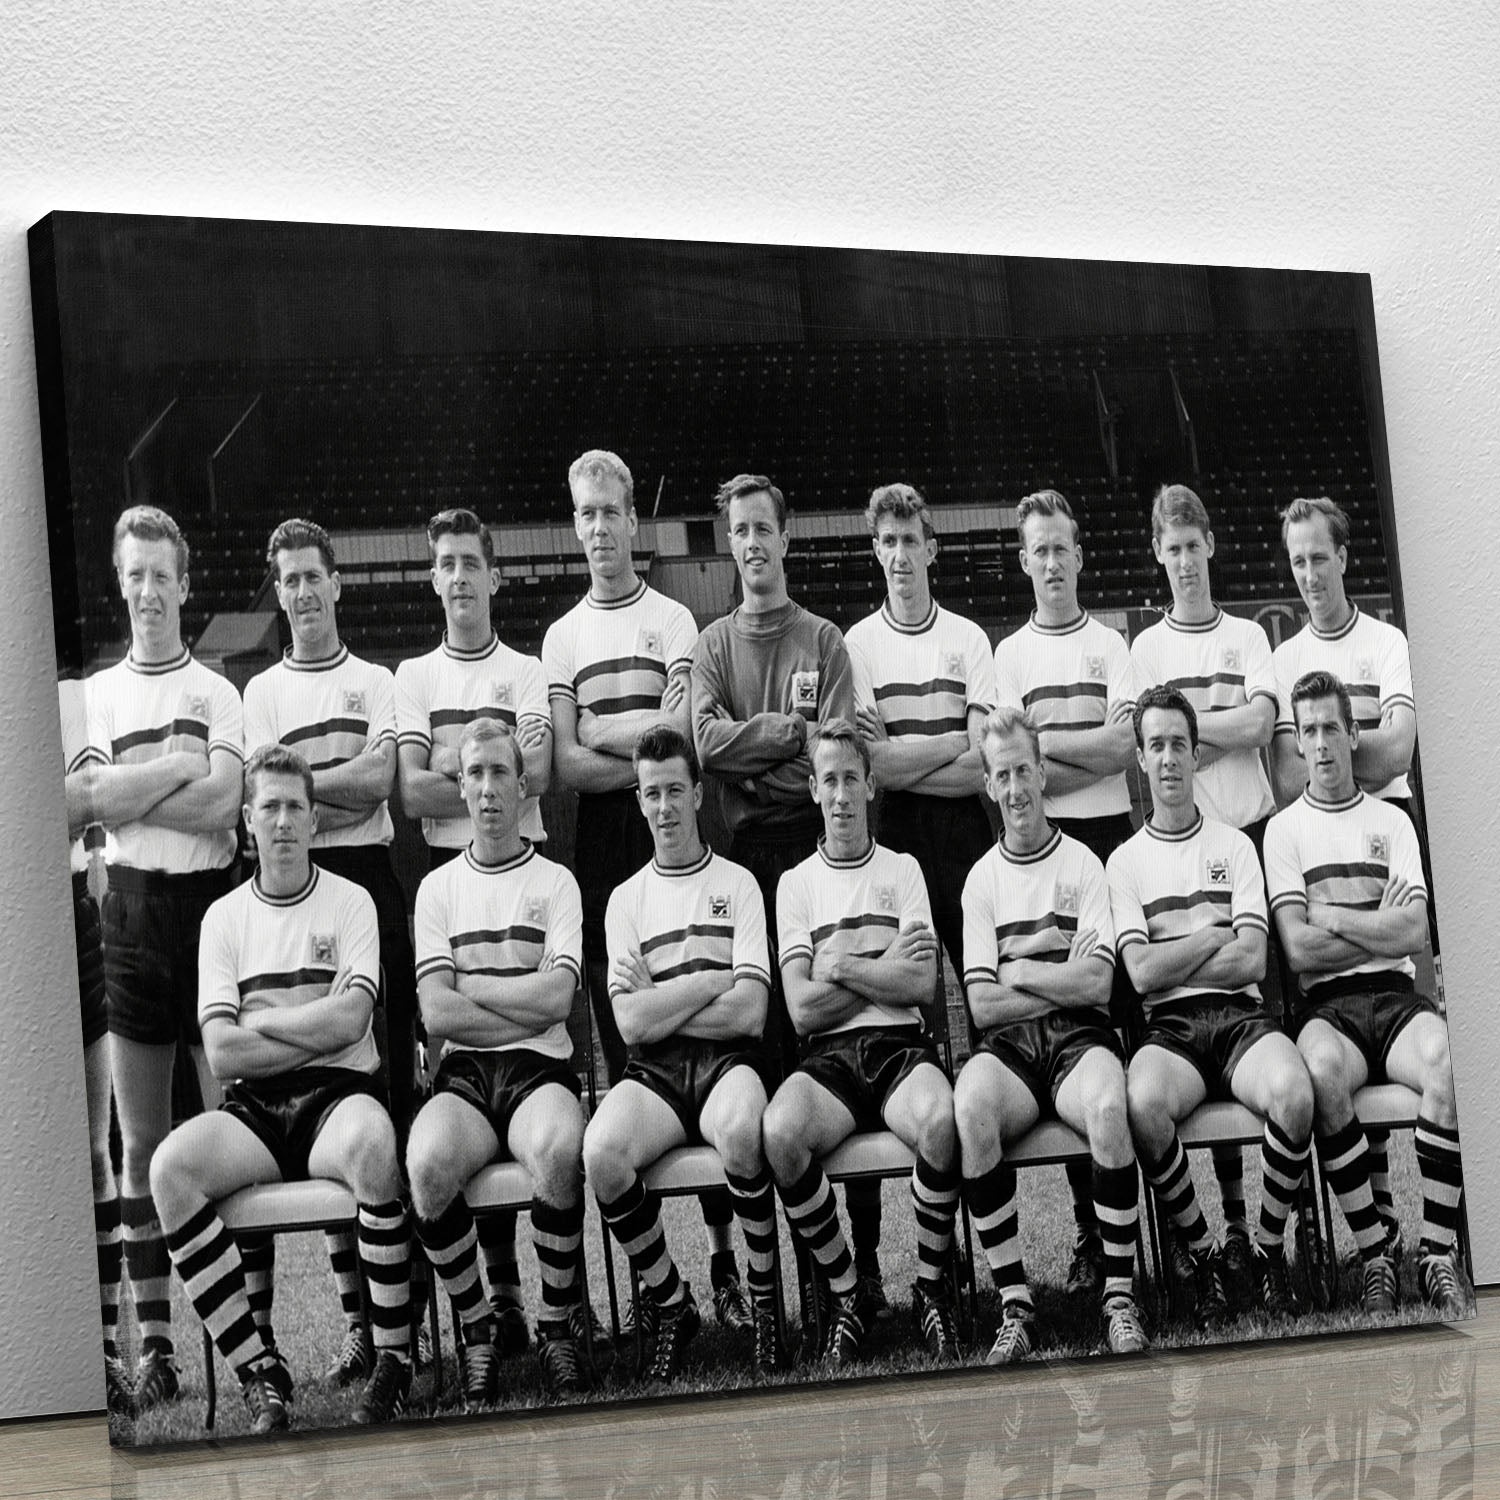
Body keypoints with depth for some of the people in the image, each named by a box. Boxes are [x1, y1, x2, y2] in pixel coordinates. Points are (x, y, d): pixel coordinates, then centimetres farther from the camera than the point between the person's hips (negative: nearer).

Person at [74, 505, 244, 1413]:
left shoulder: (217, 693, 5)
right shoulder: (95, 692, 11)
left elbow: (221, 804, -10)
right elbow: (88, 799, -4)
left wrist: (123, 788, -7)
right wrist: (179, 766, -7)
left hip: (210, 902, -2)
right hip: (131, 907, 2)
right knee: (143, 1142, 4)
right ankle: (156, 1343, 9)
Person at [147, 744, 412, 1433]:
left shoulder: (349, 903, 7)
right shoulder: (225, 916, 11)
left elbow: (349, 1021, -8)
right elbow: (222, 1053, -1)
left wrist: (257, 1022, -3)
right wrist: (319, 1031, -6)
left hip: (339, 1093, -2)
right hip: (255, 1106, 2)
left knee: (370, 1142, -39)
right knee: (171, 1166, -29)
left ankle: (393, 1358, -24)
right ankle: (259, 1369, -22)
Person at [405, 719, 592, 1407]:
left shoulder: (555, 881, 11)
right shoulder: (438, 886, 14)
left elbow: (556, 998, -4)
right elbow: (436, 1013, 1)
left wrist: (467, 986, 0)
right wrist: (526, 1008, -5)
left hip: (540, 1068, -1)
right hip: (463, 1072, 1)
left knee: (557, 1149, -37)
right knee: (428, 1162, -34)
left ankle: (557, 1324, -16)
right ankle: (476, 1327, -12)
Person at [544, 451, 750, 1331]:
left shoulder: (673, 620, 8)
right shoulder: (561, 637, 14)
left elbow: (679, 730, -7)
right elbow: (567, 767, 3)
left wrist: (596, 732, -2)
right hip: (602, 839, 3)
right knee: (620, 1039, 2)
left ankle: (725, 1249, -6)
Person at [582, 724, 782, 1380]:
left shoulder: (738, 884, 9)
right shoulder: (627, 898, 14)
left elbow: (748, 1013, -4)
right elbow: (632, 1025, 1)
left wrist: (659, 1001, -2)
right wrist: (716, 980, -3)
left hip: (728, 1061, -2)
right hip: (655, 1072, 2)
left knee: (740, 1129, -38)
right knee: (601, 1152, -31)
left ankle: (766, 1298, -15)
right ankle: (670, 1304, -8)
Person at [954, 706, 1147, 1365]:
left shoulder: (1084, 864, 9)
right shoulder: (982, 878, 15)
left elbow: (1096, 987, -3)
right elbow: (983, 1006, 5)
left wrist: (1017, 972, 1)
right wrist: (1060, 979, -2)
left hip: (1079, 1039, -1)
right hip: (1008, 1046, 1)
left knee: (1107, 1104, -37)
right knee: (971, 1103, -34)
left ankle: (1121, 1296, -23)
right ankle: (1015, 1305, -27)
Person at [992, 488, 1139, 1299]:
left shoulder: (1110, 644, 11)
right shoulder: (1009, 654, 10)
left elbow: (1122, 744, -3)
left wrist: (1042, 740, -5)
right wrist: (1088, 749, -8)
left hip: (1112, 833, 0)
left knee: (1129, 1003, -4)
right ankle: (1090, 1229, 4)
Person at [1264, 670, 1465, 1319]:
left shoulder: (1392, 821, 15)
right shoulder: (1285, 828, 10)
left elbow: (1414, 935, 1)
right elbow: (1298, 949, -3)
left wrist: (1328, 916, -1)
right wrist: (1379, 928, 0)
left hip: (1394, 994, 2)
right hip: (1326, 1003, -2)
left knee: (1446, 1060, -34)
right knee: (1322, 1070, -38)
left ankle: (1437, 1252, -24)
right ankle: (1375, 1258, -25)